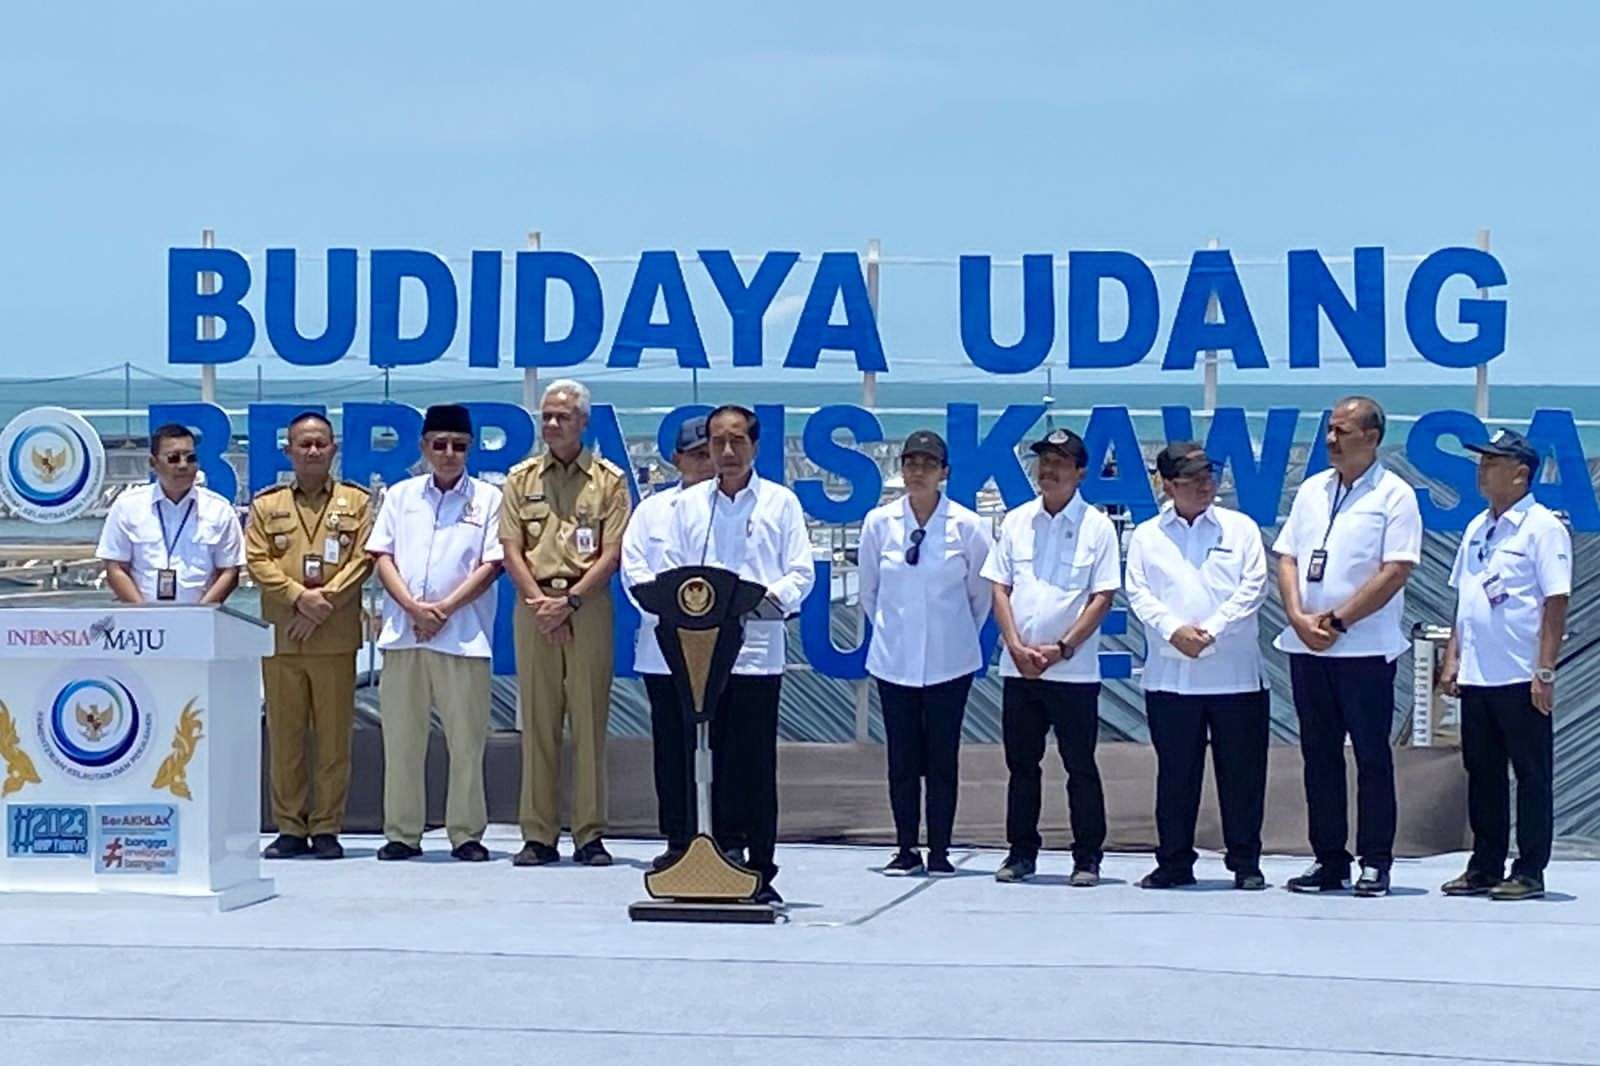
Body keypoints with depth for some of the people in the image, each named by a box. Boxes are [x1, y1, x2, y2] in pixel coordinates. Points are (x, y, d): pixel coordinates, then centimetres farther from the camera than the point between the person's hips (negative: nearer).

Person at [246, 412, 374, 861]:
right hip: (280, 636, 1)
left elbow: (363, 560, 1)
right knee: (284, 735, 2)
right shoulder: (266, 504, 13)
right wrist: (298, 596, -11)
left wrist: (325, 600, -10)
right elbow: (257, 560, 3)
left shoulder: (357, 502, 10)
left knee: (334, 736, -1)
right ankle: (290, 828, 8)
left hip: (336, 637, -1)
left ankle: (326, 828, 5)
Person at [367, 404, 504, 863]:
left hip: (462, 636, -2)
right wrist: (413, 607, -8)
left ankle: (466, 834, 5)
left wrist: (443, 609, -9)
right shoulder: (400, 496, 13)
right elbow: (382, 556, 7)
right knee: (401, 738, 4)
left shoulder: (488, 498, 6)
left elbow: (490, 565, -1)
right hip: (402, 634, 2)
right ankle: (402, 833, 10)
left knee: (466, 740, -2)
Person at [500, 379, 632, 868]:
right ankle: (538, 835, 3)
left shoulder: (609, 480, 5)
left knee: (590, 721, -2)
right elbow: (512, 551, 6)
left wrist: (570, 601, -11)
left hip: (588, 605, -2)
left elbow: (611, 553, -1)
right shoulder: (521, 479, 12)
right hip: (534, 604, 2)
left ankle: (590, 835, 1)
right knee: (538, 721, 1)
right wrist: (539, 601, -7)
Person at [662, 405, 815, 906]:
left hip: (758, 647, -2)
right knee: (720, 759, 2)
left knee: (756, 762, -3)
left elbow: (802, 572, 3)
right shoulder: (689, 505, 14)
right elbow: (672, 569, 11)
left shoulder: (780, 503, 7)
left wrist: (773, 597, -17)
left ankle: (760, 872, 0)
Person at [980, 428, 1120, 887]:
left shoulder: (1096, 526, -2)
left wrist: (1062, 649, -12)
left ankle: (1087, 858, 7)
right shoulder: (1017, 521, 8)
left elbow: (1103, 598, -5)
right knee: (1021, 765, 10)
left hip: (1074, 671, -3)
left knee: (1081, 767, 1)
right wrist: (1016, 646, -6)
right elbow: (1000, 587, 7)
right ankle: (1021, 853, 18)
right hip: (1019, 668, 4)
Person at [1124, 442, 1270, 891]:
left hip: (1235, 673, -1)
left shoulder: (1240, 529, 8)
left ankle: (1245, 862, 10)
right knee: (1175, 773, 5)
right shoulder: (1146, 536, 11)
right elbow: (1138, 593, 2)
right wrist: (1173, 630, -14)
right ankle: (1174, 862, 13)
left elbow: (1253, 588, 0)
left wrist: (1212, 630, -12)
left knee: (1242, 770, 1)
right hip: (1170, 676, 1)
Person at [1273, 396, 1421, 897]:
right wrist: (1299, 618, -6)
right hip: (1306, 647, 6)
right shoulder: (1311, 490, 13)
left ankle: (1374, 864, 4)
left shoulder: (1394, 495, -5)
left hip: (1365, 648, -6)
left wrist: (1337, 621, -14)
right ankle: (1328, 860, 15)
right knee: (1320, 756, 9)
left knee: (1372, 757, -1)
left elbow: (1395, 571, -12)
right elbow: (1287, 559, 11)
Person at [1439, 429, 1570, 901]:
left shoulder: (1542, 528, -8)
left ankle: (1529, 872, 4)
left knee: (1532, 774, 1)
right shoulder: (1477, 528, 14)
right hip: (1476, 677, 7)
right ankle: (1484, 867, 18)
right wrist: (1452, 657, 13)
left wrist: (1545, 672, -16)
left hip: (1520, 679, -7)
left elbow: (1556, 602, -12)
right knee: (1482, 772, 11)